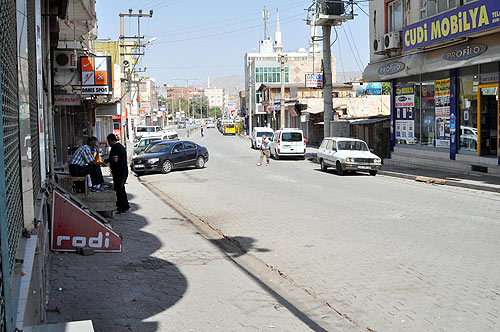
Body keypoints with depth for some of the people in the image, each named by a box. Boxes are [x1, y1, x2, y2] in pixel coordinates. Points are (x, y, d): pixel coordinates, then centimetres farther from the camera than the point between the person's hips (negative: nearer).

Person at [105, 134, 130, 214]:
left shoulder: (115, 147, -16)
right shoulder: (121, 146, 15)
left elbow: (115, 160, -25)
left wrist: (107, 160, -7)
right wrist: (108, 160, 23)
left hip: (118, 172, -10)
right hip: (124, 171, 10)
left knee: (119, 190, -3)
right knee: (121, 189, 19)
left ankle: (121, 208, 1)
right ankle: (126, 206, 25)